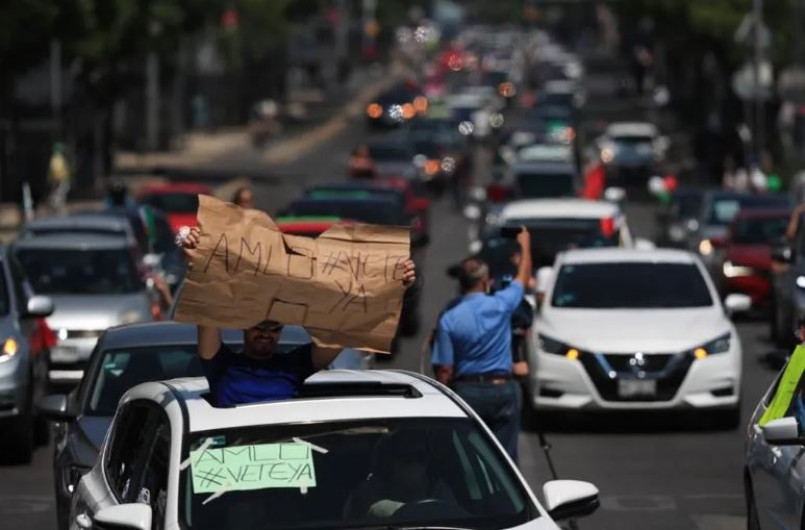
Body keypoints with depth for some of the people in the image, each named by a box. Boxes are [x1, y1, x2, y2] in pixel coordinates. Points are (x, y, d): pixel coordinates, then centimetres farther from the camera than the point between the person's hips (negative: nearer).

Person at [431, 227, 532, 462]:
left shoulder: (449, 319, -7)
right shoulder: (500, 306, -6)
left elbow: (444, 370, -6)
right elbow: (523, 277, 14)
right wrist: (525, 245, 30)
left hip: (466, 391, 0)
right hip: (502, 389, 0)